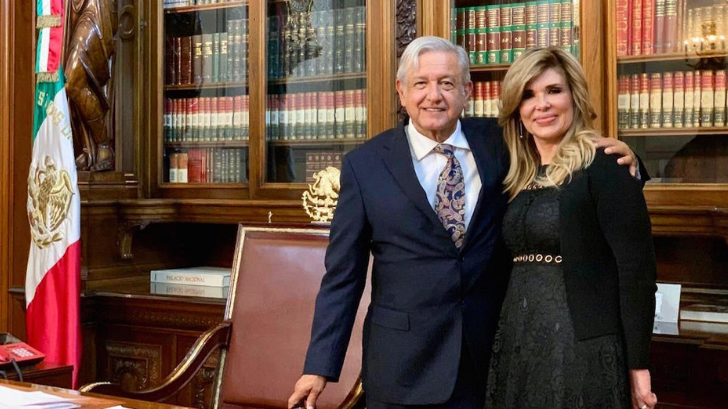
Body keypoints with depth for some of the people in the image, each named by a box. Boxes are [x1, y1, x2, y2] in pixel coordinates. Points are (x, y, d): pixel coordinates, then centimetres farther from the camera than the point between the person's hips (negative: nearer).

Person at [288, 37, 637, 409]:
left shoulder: (499, 143, 1)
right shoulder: (365, 165, -4)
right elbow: (342, 275, -2)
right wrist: (320, 367, -5)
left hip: (491, 353, 2)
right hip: (403, 362, -1)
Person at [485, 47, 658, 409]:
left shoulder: (605, 165, -9)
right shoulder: (518, 178, 10)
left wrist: (638, 365, -14)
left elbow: (637, 269, -13)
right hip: (517, 347, 6)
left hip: (582, 352, -6)